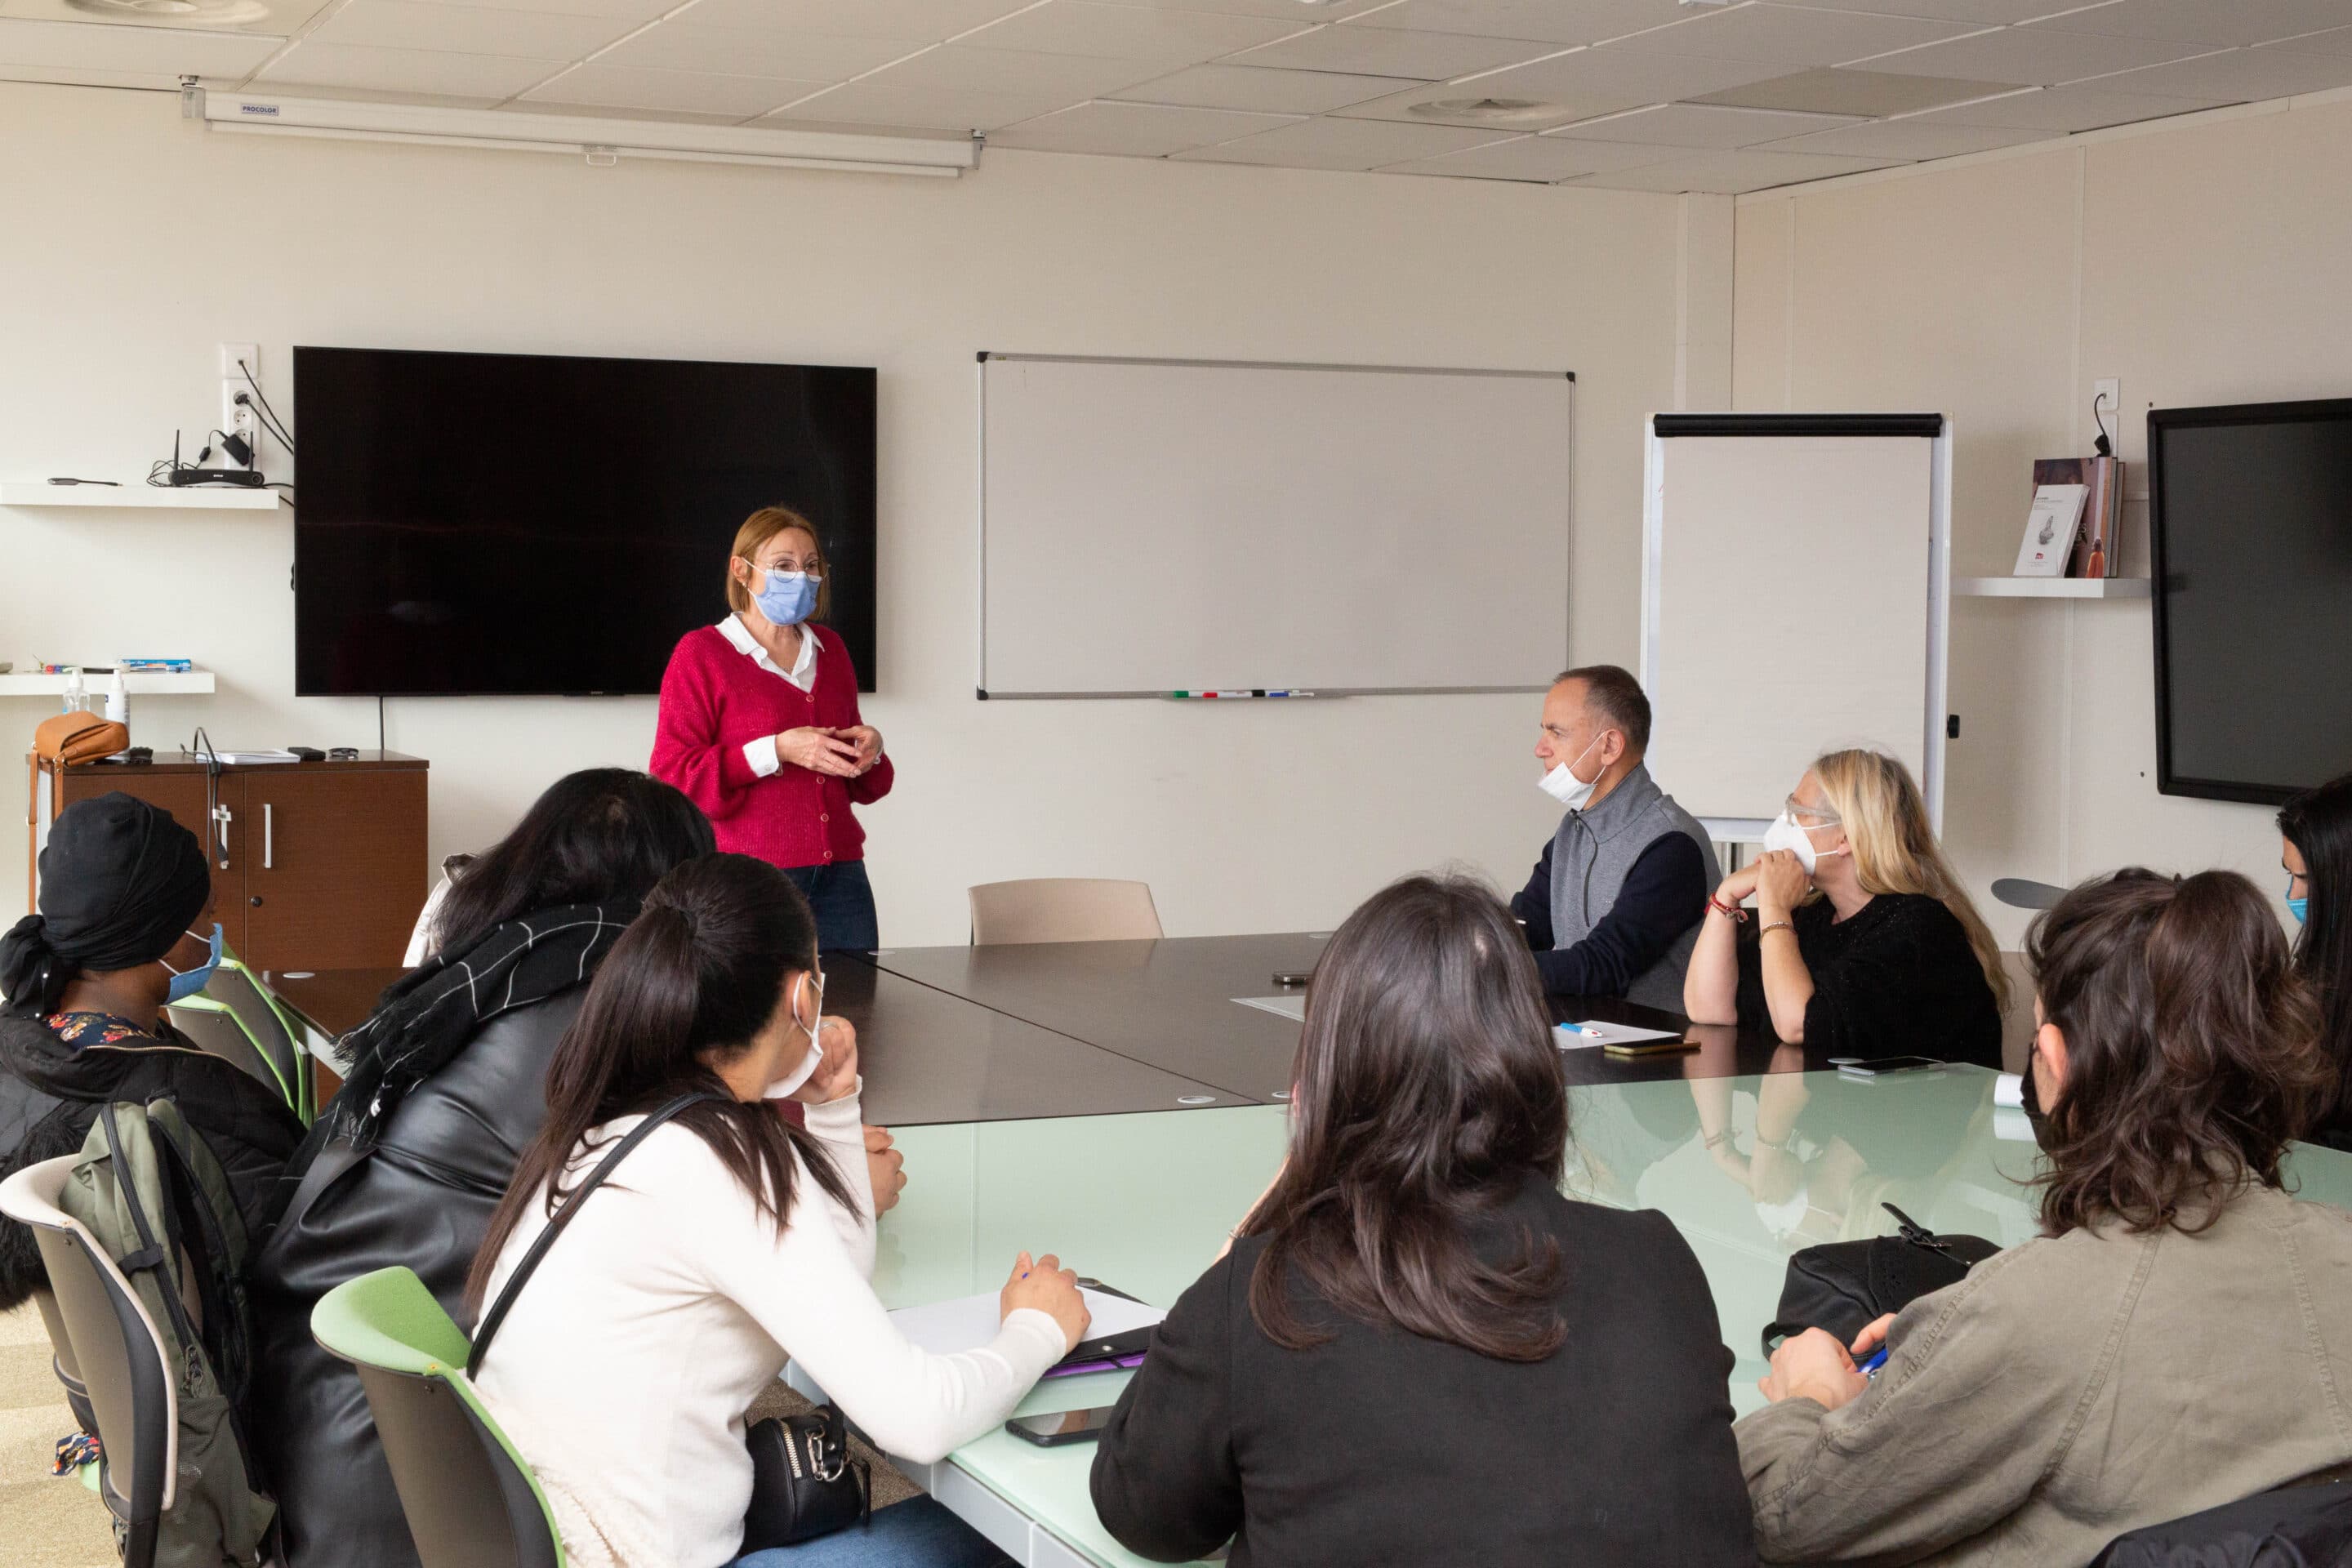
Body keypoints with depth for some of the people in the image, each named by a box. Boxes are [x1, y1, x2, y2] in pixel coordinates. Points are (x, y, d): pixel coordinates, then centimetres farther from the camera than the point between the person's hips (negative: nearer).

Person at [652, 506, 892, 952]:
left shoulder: (828, 648, 17)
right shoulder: (701, 654, -1)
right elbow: (672, 777, -8)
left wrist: (869, 748, 3)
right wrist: (777, 751, -17)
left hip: (838, 874, 5)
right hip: (749, 879, -5)